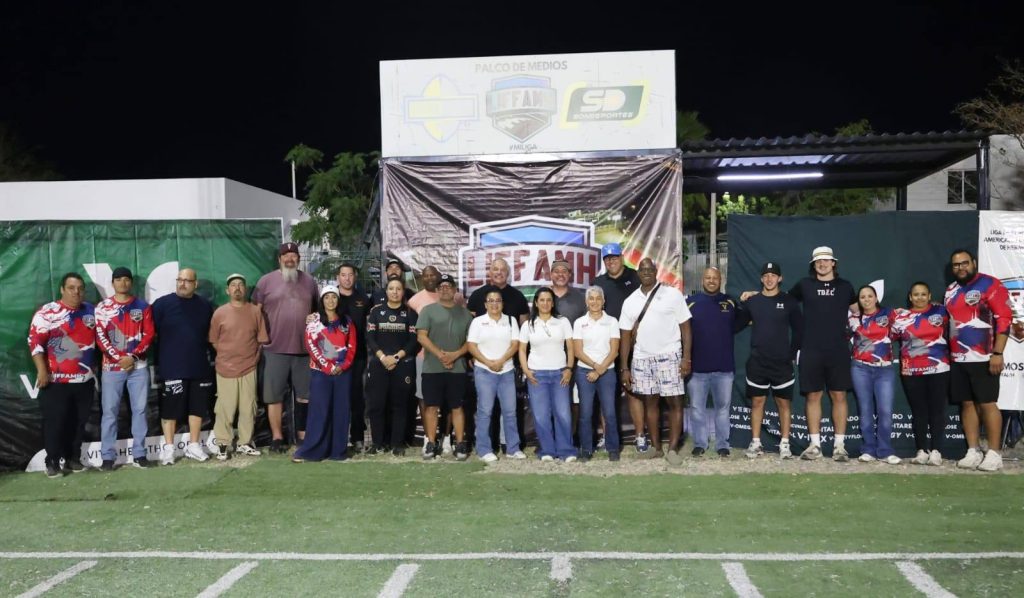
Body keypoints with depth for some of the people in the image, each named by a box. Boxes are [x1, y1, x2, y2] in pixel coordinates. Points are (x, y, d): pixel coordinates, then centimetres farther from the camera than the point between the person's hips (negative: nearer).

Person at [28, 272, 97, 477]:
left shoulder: (92, 311, 9)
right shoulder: (47, 312, -6)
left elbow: (98, 338, 19)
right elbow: (35, 341, -10)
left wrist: (95, 367, 15)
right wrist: (42, 370, -16)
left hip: (85, 379, 5)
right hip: (56, 380, -4)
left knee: (79, 421, 9)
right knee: (55, 422, -1)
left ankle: (73, 458, 21)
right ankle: (53, 462, 10)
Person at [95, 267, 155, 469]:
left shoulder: (143, 306, 7)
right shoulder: (102, 307, 5)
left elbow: (149, 334, 2)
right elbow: (100, 337, -2)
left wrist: (133, 357, -10)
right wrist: (118, 358, -12)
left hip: (138, 366, 1)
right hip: (112, 367, -1)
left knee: (139, 409, 3)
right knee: (109, 411, 0)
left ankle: (139, 454, 10)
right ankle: (108, 456, 6)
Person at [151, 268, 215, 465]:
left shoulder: (205, 306, 8)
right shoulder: (162, 304, -3)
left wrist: (208, 356, 13)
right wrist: (162, 355, -5)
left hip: (200, 367, 4)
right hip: (172, 368, -4)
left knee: (198, 406, 9)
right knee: (170, 408, 1)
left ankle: (194, 446, 20)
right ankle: (168, 448, 11)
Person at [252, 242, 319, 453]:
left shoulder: (309, 281, 11)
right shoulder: (266, 281, 2)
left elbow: (318, 311, 19)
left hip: (305, 349, 3)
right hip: (275, 349, -3)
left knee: (304, 395, 9)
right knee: (275, 395, 2)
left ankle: (302, 434, 20)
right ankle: (277, 437, 10)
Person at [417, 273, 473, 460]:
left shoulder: (464, 312, 10)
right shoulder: (428, 310, 4)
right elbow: (421, 336, -4)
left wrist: (456, 354, -9)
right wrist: (440, 355, -13)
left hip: (457, 368, 1)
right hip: (432, 368, -1)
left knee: (457, 407, 5)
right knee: (431, 406, 3)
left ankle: (460, 444, 9)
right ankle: (431, 444, 10)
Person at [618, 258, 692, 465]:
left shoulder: (673, 295, -1)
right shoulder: (630, 301, 8)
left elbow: (685, 327, -2)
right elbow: (626, 336, 9)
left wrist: (687, 358, -10)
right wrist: (624, 368, 5)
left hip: (669, 356, -3)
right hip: (641, 359, 3)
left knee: (675, 402, -4)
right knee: (650, 402, 8)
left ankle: (673, 449, 3)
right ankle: (656, 448, 16)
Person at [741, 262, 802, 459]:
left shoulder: (789, 302, 0)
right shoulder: (752, 301, 4)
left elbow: (799, 330, 5)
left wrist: (792, 354, 2)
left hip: (782, 362, -1)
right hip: (757, 362, 1)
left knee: (783, 402, 4)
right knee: (757, 401, 4)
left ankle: (785, 444, 10)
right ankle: (755, 443, 10)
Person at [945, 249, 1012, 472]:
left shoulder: (990, 285, -6)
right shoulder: (951, 290, 14)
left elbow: (1004, 318, -12)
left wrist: (997, 353, -17)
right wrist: (949, 352, 15)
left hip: (983, 358, -6)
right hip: (958, 359, 6)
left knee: (987, 404, -3)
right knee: (967, 404, 7)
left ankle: (994, 453, 4)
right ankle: (973, 451, 13)